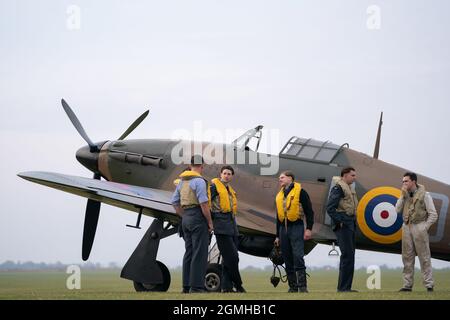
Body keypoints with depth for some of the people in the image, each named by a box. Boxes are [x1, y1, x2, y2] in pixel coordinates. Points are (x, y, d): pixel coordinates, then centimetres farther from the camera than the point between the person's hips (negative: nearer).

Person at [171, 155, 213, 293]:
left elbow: (175, 202, 16)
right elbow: (203, 204, -18)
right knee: (200, 253, -7)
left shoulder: (182, 182, 14)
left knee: (189, 253, 10)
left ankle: (187, 286, 10)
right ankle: (196, 286, -11)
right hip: (198, 217, -8)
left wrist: (185, 217, 17)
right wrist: (210, 222, -10)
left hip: (186, 219, 8)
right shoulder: (199, 181, -12)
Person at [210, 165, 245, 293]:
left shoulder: (230, 189, 22)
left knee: (230, 258, 6)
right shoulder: (214, 186, -2)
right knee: (231, 256, -11)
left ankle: (227, 287, 8)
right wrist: (210, 220, -14)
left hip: (232, 225, 9)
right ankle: (238, 284, -5)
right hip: (221, 225, -9)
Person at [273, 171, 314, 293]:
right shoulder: (279, 196, 18)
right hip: (283, 229, 7)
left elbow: (309, 211, -4)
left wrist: (308, 229, -12)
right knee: (287, 259, 5)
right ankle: (293, 287, 10)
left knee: (298, 257, -16)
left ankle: (302, 286, -15)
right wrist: (278, 236, 22)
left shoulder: (300, 192, -1)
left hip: (296, 228, -7)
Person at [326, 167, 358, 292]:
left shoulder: (349, 188, 20)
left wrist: (354, 221, 13)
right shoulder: (338, 188, -10)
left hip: (350, 225, 10)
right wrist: (339, 222, -18)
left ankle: (346, 287, 15)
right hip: (343, 225, -10)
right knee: (347, 255, -13)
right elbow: (330, 208, -17)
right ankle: (343, 287, -11)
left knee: (349, 254, 11)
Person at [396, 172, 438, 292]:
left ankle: (429, 285, -1)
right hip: (406, 227, 5)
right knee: (407, 257, 6)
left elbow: (433, 215, -4)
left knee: (424, 257, -4)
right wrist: (402, 196, -2)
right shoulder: (405, 195, 12)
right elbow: (398, 210, 5)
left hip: (419, 227, -5)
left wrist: (425, 228, -9)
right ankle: (407, 285, 10)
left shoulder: (424, 194, -3)